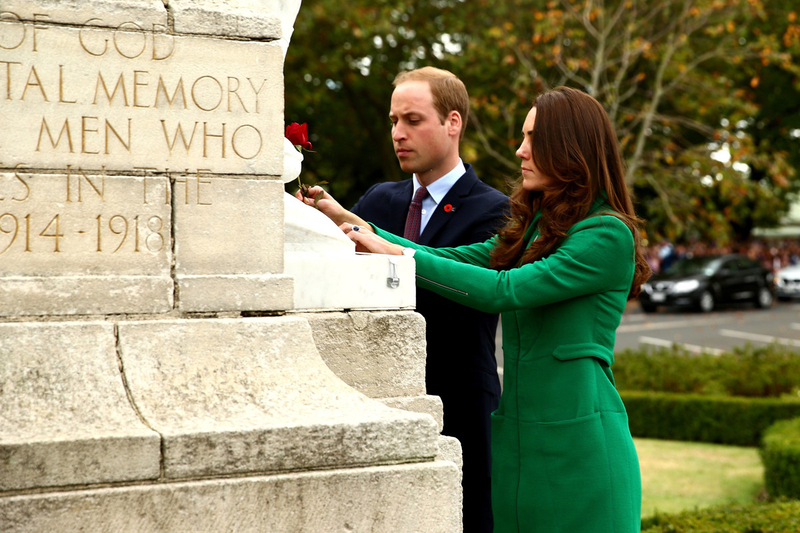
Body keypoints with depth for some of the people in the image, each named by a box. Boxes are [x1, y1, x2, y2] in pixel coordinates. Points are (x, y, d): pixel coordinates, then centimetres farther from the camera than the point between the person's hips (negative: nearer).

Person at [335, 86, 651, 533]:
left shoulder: (608, 233, -12)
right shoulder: (532, 228, 16)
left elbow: (503, 290, -19)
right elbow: (458, 259, 8)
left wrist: (399, 255, -17)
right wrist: (357, 226, 0)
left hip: (579, 440, -7)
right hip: (517, 436, 7)